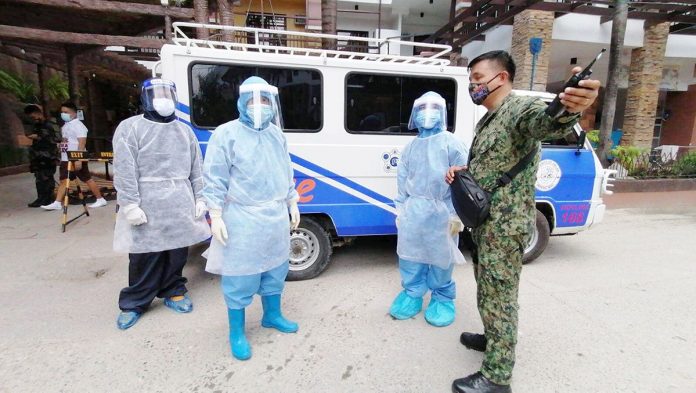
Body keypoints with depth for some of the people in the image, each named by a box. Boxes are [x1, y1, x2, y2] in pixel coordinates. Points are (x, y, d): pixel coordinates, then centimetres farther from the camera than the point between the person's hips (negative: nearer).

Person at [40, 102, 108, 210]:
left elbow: (82, 143, -20)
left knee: (88, 180, -3)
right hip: (66, 159, 9)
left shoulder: (78, 125, -12)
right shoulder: (65, 125, 15)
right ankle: (57, 203, 9)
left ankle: (100, 199, 5)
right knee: (63, 181, 7)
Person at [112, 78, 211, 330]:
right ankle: (134, 303, 23)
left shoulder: (185, 131, 12)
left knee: (177, 254, 13)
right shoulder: (130, 128, -2)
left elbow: (196, 169, 12)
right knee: (145, 257, 4)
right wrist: (130, 205, -15)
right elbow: (125, 171, -9)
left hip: (181, 205, 4)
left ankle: (173, 292, 32)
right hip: (147, 205, -4)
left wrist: (199, 199, 6)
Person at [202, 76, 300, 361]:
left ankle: (272, 315, 39)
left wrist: (292, 203, 16)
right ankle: (237, 333, 22)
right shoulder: (226, 134, -9)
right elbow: (215, 179, -10)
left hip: (276, 216, 6)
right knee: (240, 276, 4)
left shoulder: (277, 134, 9)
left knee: (275, 268, 18)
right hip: (242, 220, -6)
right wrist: (216, 216, -13)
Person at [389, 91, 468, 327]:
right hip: (413, 210, 5)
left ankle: (442, 298, 27)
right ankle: (412, 294, 30)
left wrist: (456, 215, -10)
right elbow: (402, 180, 15)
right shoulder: (411, 147, 11)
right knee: (410, 255, 12)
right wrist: (401, 208, 13)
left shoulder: (451, 144, -4)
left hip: (440, 212, -4)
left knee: (440, 257, 7)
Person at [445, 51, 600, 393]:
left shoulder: (521, 107, -14)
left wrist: (569, 110, -62)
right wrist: (460, 171, 3)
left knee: (499, 296, 0)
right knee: (487, 289, 23)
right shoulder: (486, 120, 16)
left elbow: (547, 122, -38)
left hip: (505, 224, -10)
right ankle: (493, 338, 43)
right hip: (484, 222, 10)